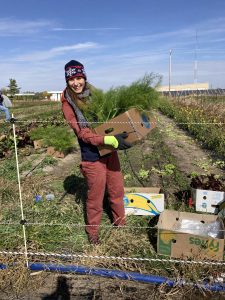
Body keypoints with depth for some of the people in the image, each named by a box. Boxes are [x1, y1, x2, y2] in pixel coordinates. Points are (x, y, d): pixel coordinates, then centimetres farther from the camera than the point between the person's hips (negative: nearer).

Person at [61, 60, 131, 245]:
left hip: (110, 151, 5)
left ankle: (120, 222, 41)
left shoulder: (94, 94, 3)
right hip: (92, 156, -5)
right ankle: (92, 231, 34)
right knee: (95, 197, 10)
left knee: (117, 190, 18)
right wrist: (110, 140, -30)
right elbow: (83, 134, -19)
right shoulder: (68, 103, -11)